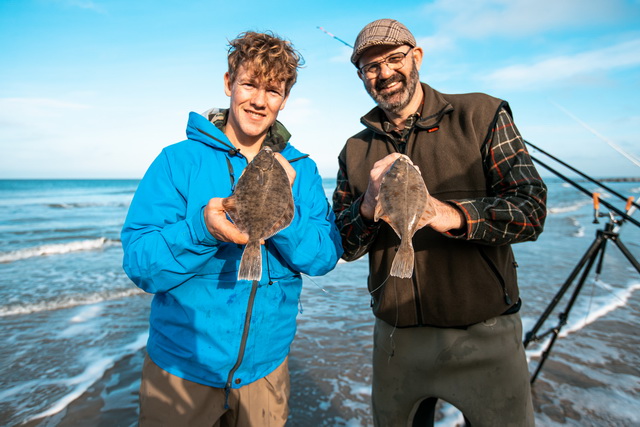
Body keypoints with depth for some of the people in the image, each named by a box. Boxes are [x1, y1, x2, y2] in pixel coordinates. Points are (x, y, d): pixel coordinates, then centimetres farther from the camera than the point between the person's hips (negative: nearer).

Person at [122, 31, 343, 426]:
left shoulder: (301, 170, -2)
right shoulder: (179, 160, -11)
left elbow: (326, 257, -10)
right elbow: (140, 266, -15)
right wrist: (201, 229, -33)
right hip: (180, 366, -2)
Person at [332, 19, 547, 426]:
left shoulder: (481, 115, -3)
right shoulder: (356, 150, 5)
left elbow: (532, 208, -11)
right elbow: (344, 247, 2)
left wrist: (453, 216, -29)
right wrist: (368, 206, -19)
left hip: (484, 334, -2)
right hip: (395, 338, 4)